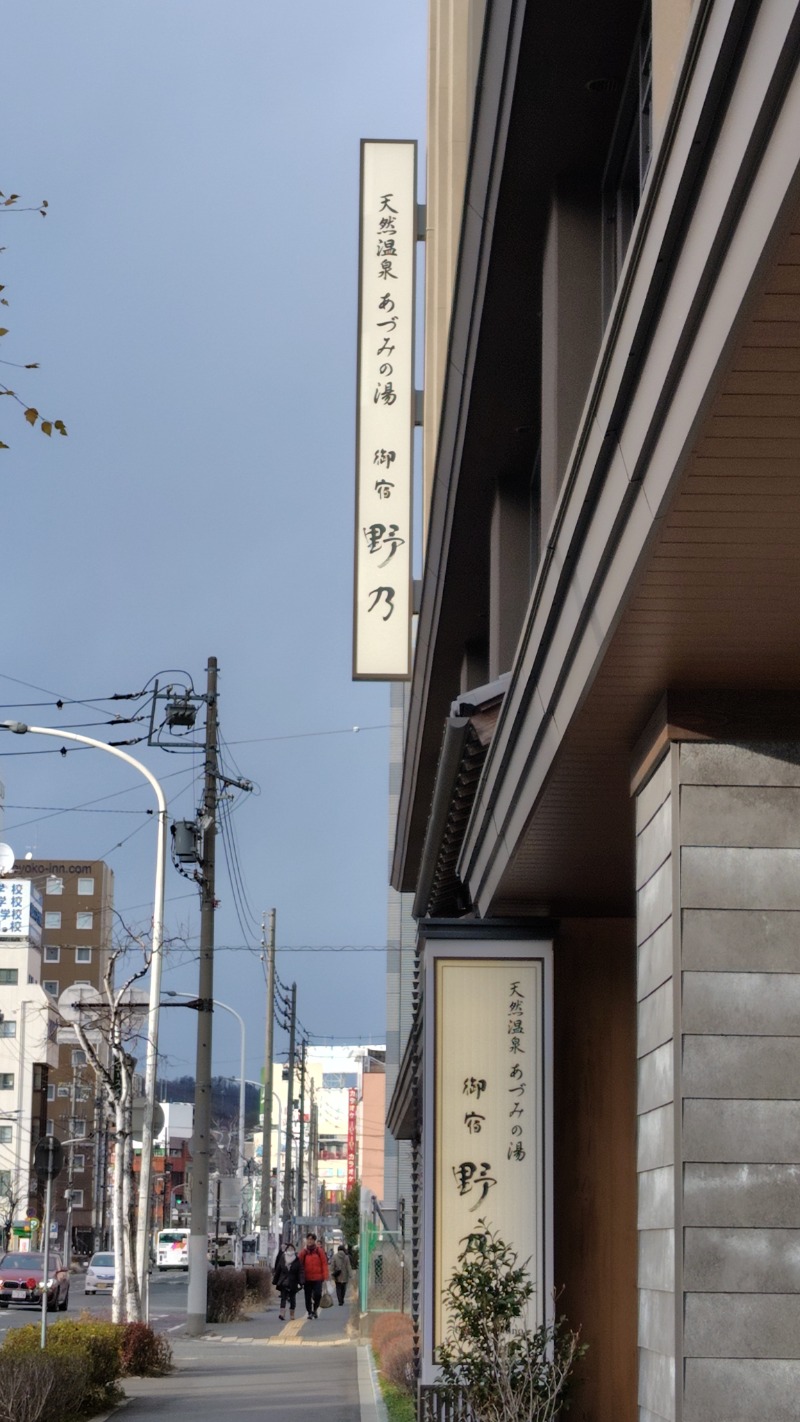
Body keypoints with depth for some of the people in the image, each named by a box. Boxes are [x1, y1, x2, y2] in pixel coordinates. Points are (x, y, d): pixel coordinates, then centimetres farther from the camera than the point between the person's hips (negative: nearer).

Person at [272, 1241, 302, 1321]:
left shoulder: (297, 1260, -3)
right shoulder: (282, 1259, 4)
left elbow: (300, 1272, -7)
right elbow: (277, 1271, 10)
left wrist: (300, 1282, -18)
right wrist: (275, 1282, 12)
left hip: (293, 1283, -1)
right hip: (283, 1282, 1)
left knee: (292, 1298, 9)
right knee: (283, 1298, -10)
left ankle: (292, 1314, 21)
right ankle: (282, 1313, -21)